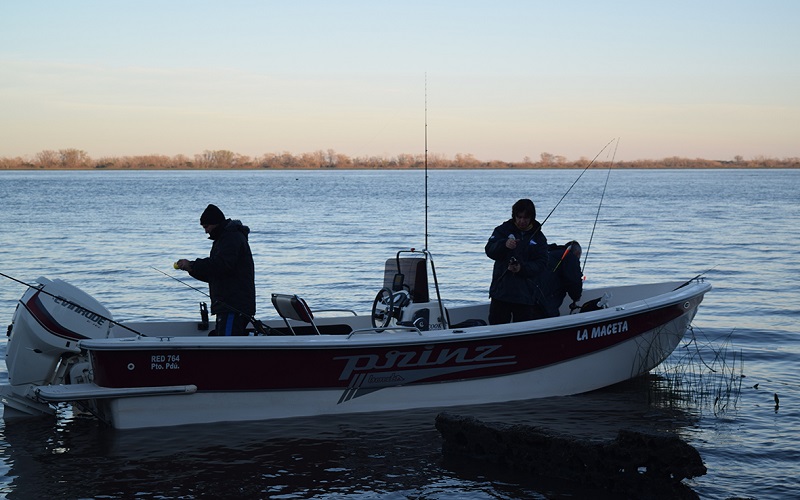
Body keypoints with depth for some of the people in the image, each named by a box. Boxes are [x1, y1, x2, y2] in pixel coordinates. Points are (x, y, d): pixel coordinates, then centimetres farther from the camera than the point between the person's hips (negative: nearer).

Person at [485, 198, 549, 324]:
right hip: (501, 289, 0)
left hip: (526, 295, 0)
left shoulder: (539, 237, 7)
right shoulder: (503, 230, 5)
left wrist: (523, 268, -19)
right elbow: (490, 250, -7)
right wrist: (504, 245, -27)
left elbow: (541, 263, -2)